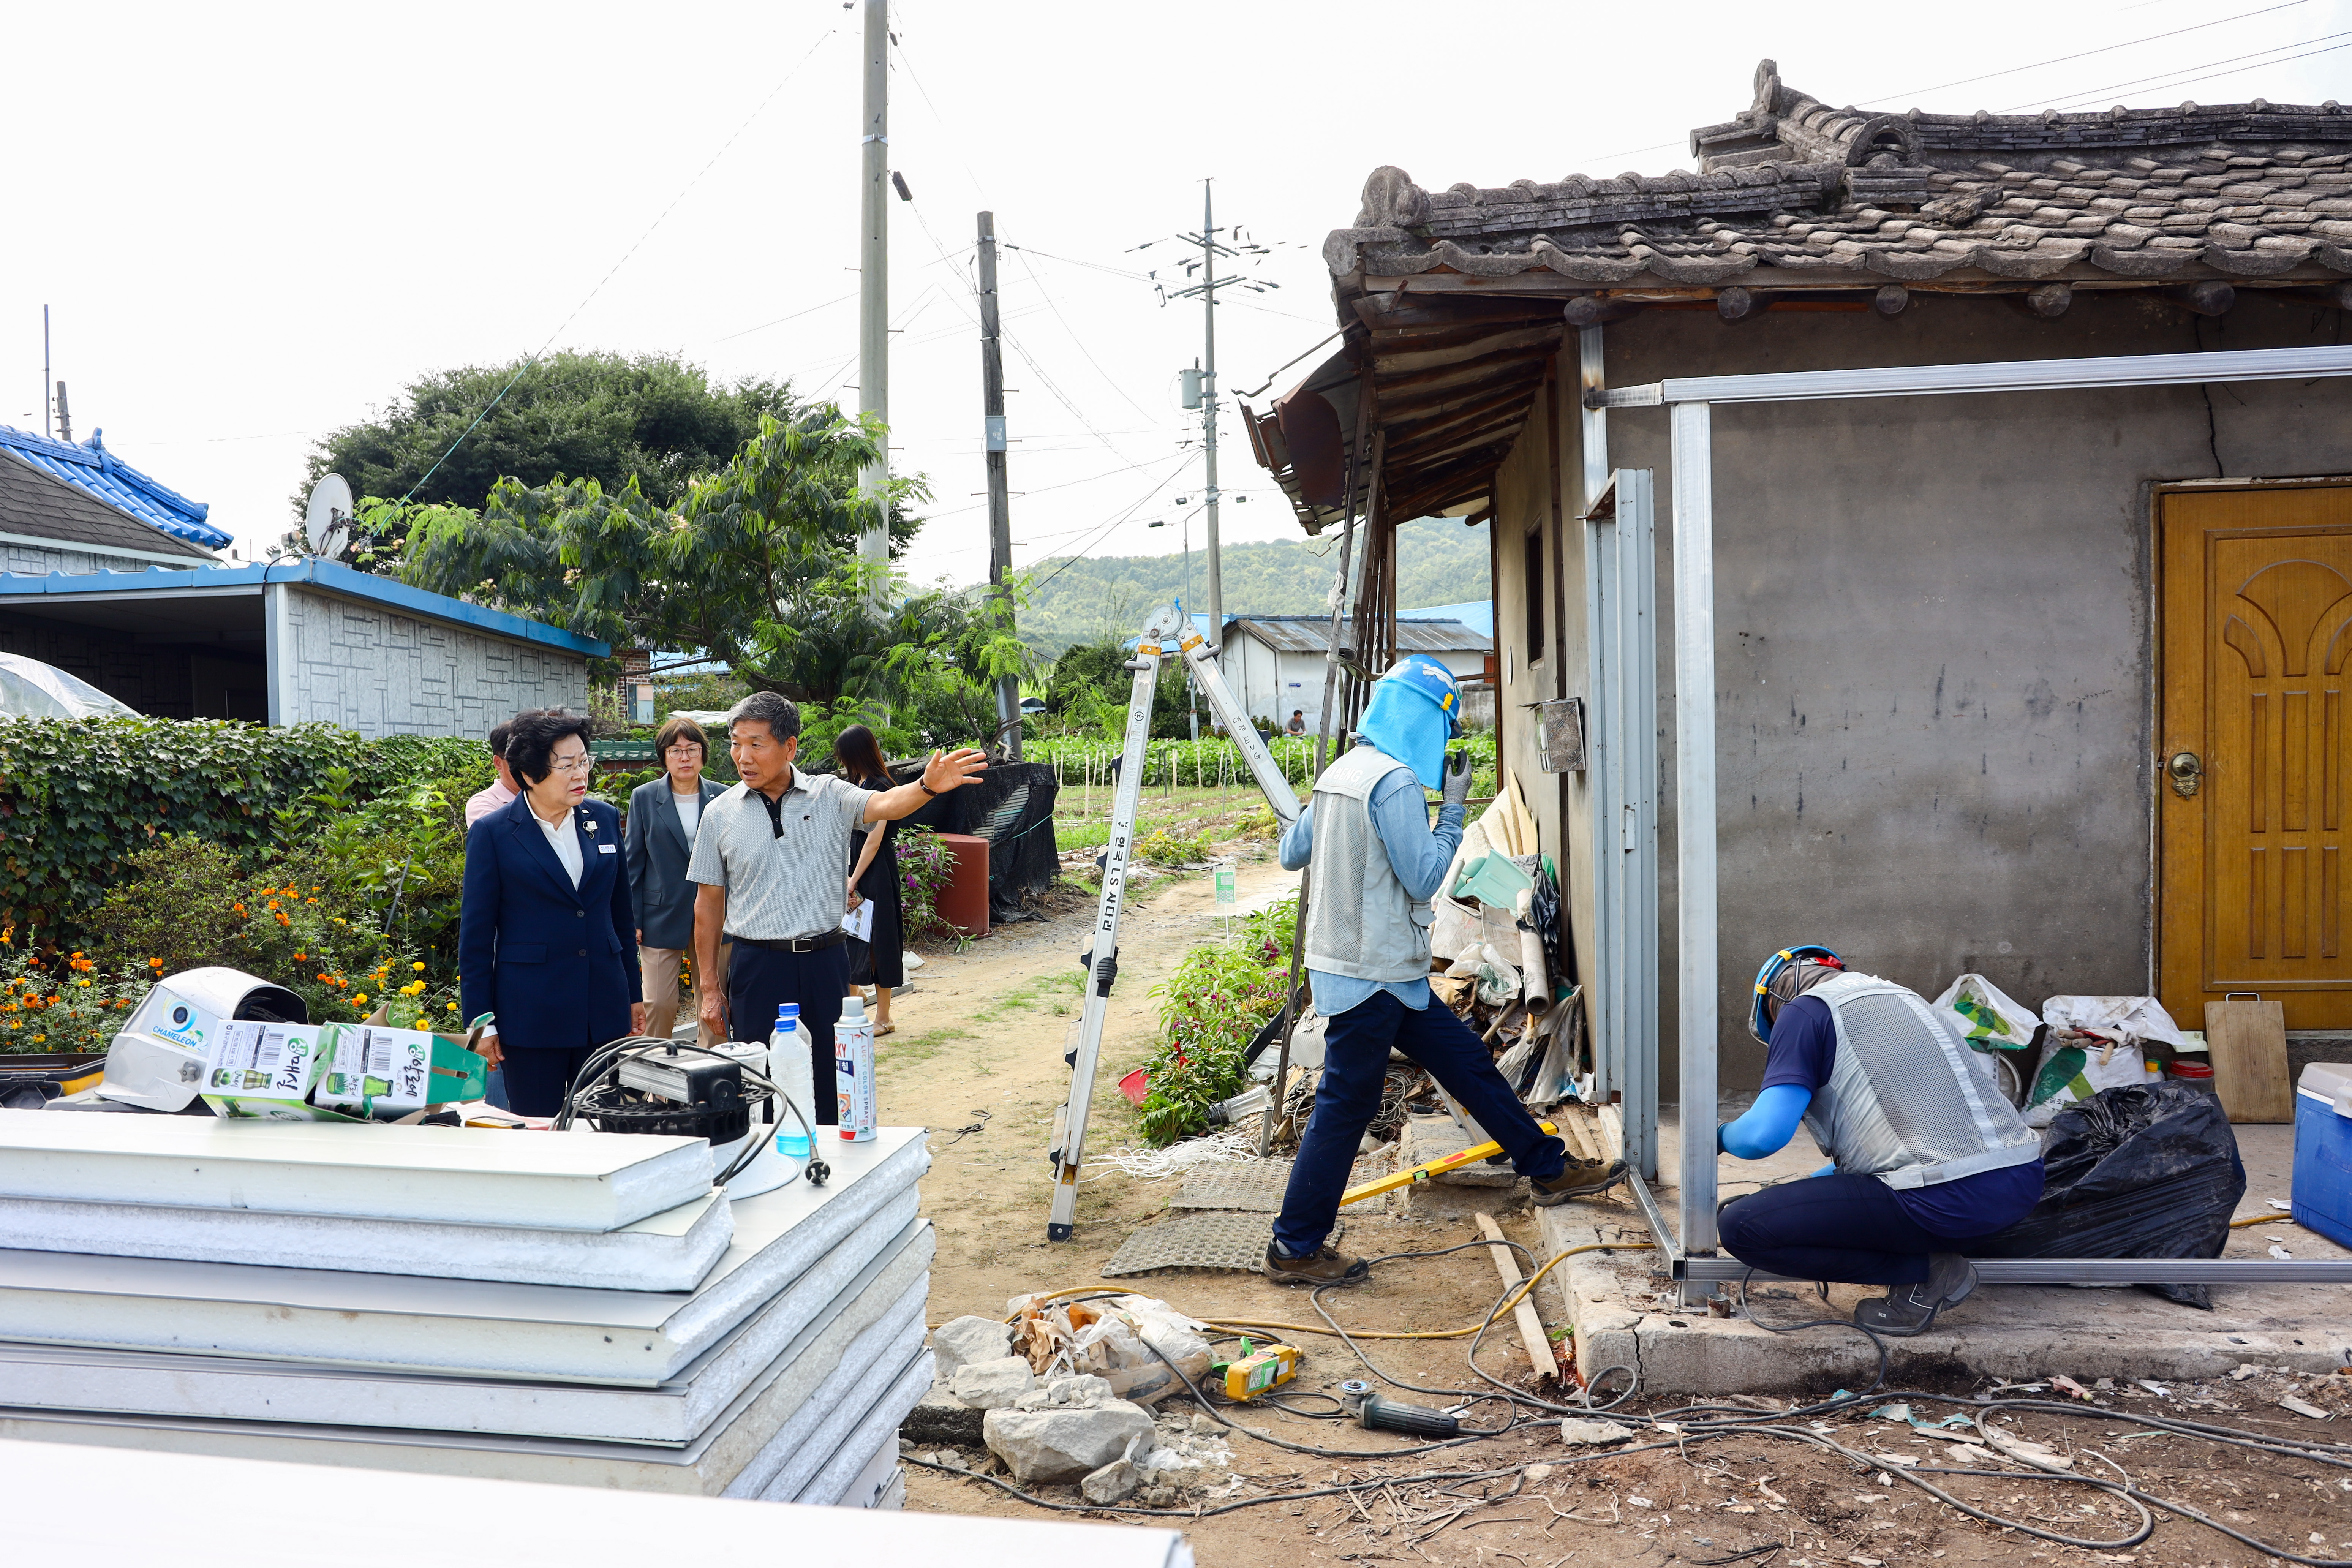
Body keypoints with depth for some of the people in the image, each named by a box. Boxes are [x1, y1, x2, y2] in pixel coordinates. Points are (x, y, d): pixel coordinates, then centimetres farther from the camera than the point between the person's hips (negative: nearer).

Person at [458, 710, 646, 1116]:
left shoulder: (605, 819, 6)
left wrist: (633, 993, 14)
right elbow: (476, 935, -2)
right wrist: (481, 1024, -4)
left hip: (604, 1009, 4)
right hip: (531, 1013, -3)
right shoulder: (492, 834, -5)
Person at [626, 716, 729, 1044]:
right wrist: (632, 919, 0)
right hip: (662, 916, -1)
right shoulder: (643, 798, 2)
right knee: (658, 1004, -1)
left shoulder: (723, 797, 3)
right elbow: (633, 863, 5)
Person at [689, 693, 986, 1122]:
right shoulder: (720, 814, 3)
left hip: (824, 962, 0)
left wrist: (927, 786, -41)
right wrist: (710, 987, 7)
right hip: (757, 964, 0)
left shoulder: (830, 796, 1)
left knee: (830, 1083, 9)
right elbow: (708, 905, 8)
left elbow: (884, 805, -19)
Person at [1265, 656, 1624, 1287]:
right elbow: (1424, 877, -18)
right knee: (1345, 1107, -1)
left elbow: (1291, 853, 17)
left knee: (1468, 1061, 16)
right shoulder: (1396, 781, -19)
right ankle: (1294, 1249, 9)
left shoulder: (1340, 774, 10)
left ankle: (1551, 1169, 29)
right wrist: (1454, 809, -8)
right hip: (1370, 974, -10)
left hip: (1386, 973, 10)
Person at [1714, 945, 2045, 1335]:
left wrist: (1722, 1135, 12)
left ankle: (1923, 1272, -1)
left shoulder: (1804, 1011, 1)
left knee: (1739, 1227, -6)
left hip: (1948, 1199, -9)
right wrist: (1809, 1185, 44)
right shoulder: (1903, 997, 26)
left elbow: (1764, 1135, -10)